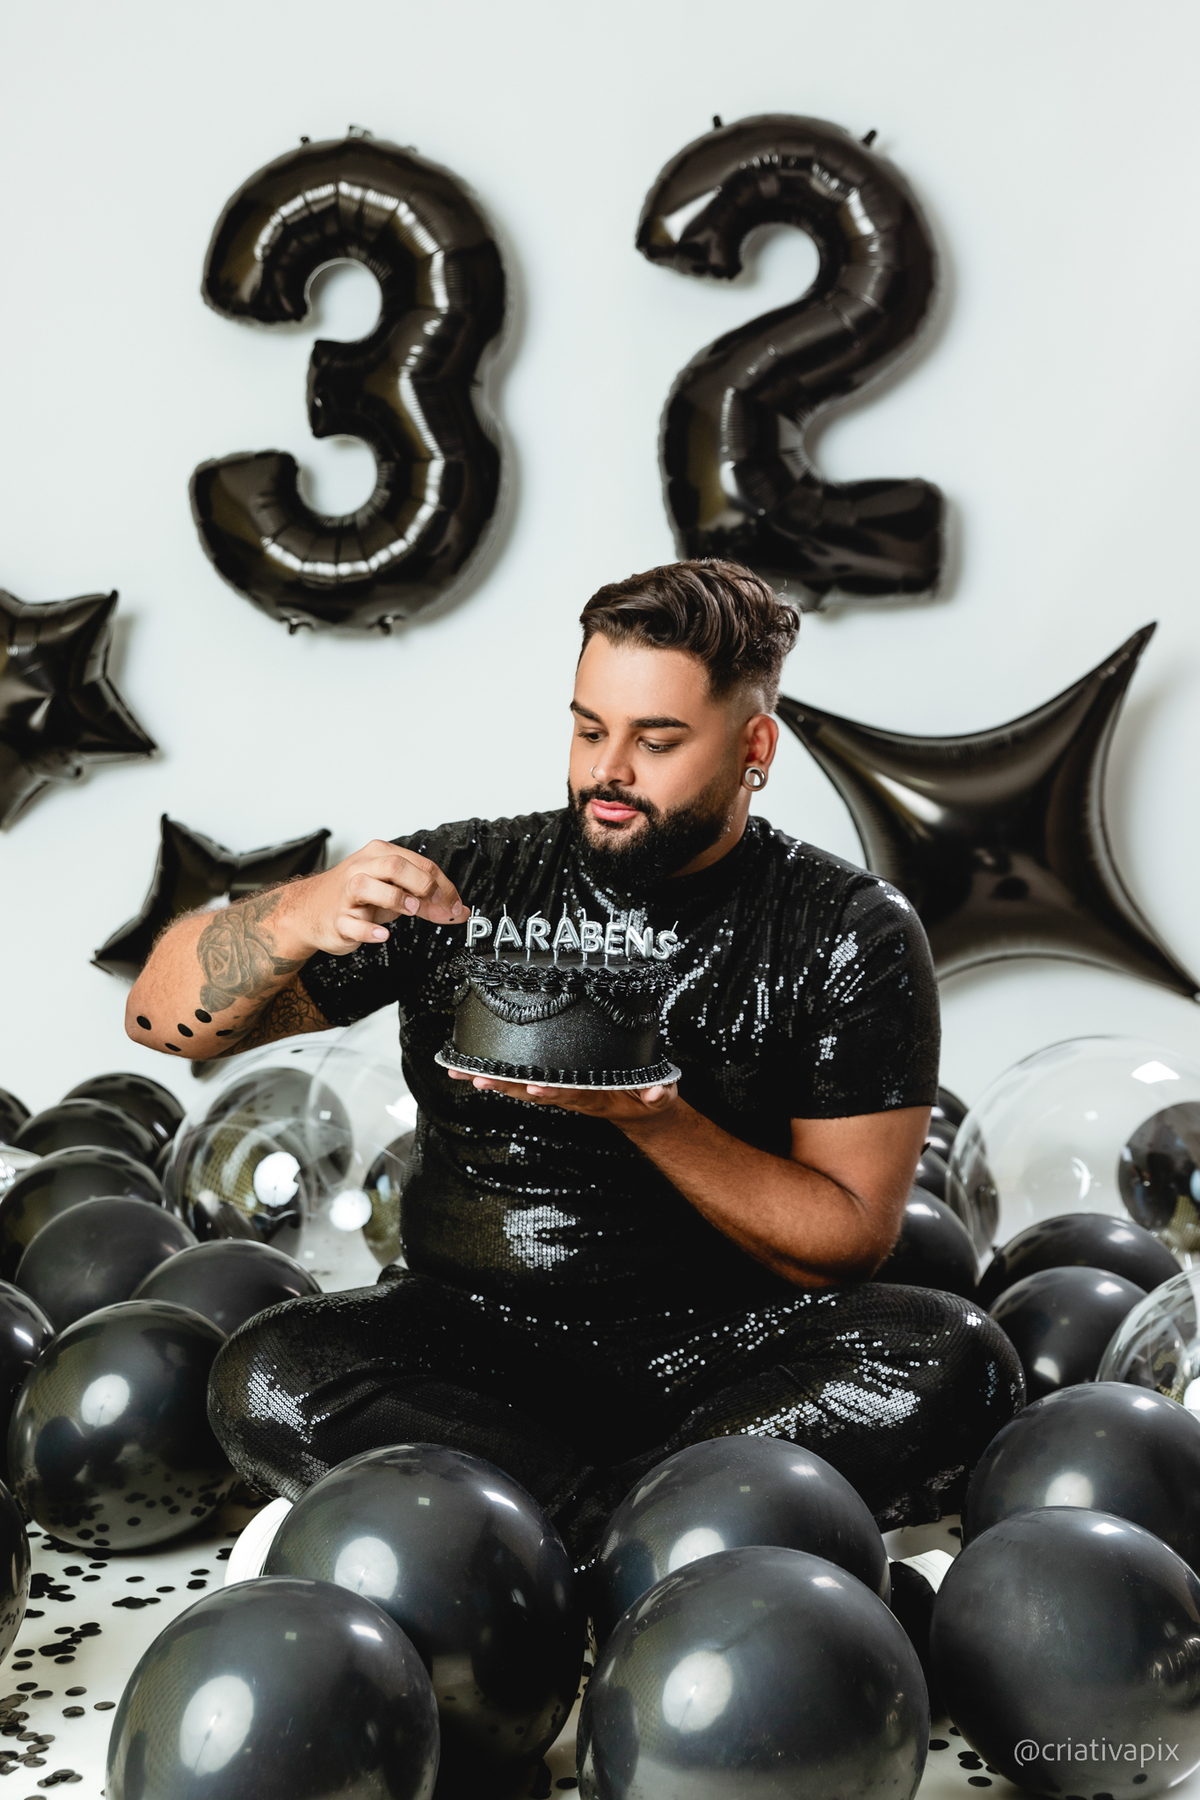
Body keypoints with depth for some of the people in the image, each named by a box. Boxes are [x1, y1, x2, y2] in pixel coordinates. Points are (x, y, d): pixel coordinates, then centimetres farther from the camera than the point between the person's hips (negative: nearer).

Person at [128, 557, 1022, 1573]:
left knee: (955, 1364, -29)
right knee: (269, 1382, -28)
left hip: (726, 1354, -1)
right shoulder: (466, 881, 1)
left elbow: (851, 1240, -5)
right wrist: (295, 919, -21)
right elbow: (171, 1019, 1)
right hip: (478, 1348, 1)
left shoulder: (853, 936, -2)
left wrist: (653, 1115, -21)